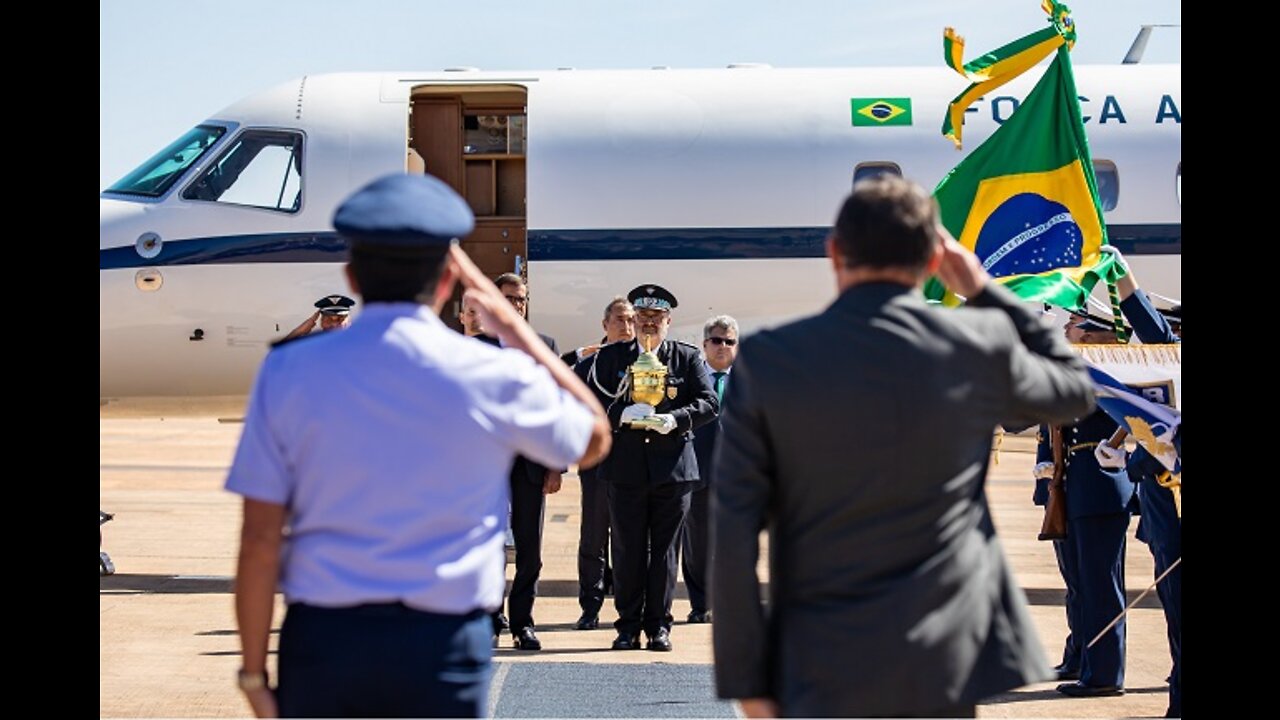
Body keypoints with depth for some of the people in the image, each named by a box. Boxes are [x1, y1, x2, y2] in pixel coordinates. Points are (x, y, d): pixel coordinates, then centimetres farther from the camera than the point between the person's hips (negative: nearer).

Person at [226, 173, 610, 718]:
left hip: (322, 638, 1)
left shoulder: (289, 372, -2)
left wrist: (254, 671, 6)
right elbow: (593, 438, 16)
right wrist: (515, 329, 16)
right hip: (442, 644, -1)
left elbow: (260, 541, -3)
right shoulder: (493, 377, -4)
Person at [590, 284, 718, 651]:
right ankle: (628, 627, 10)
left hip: (672, 466, 0)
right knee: (627, 549, 3)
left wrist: (675, 419, -18)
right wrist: (622, 414, -18)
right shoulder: (610, 356, 7)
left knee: (664, 548, 3)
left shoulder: (687, 358, 7)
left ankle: (658, 625, 10)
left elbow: (709, 403, 0)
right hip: (625, 466, 0)